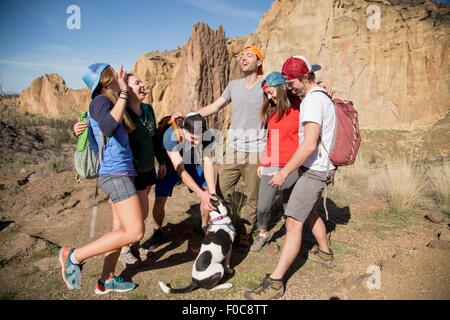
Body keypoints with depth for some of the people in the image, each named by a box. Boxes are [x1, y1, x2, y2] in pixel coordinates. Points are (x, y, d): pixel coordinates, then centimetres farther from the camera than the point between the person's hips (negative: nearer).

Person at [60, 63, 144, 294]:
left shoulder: (109, 101, 17)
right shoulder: (100, 100, -10)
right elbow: (108, 127, -31)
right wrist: (123, 93, -23)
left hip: (120, 174, 10)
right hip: (116, 173, -10)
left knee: (121, 230, 13)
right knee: (135, 232, -12)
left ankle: (107, 281, 23)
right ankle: (74, 256, -2)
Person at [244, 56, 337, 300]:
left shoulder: (313, 100, -19)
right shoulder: (322, 96, 13)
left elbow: (309, 145, -26)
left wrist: (284, 172, -22)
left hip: (313, 170, -11)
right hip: (319, 168, 11)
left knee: (293, 223, -11)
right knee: (309, 212, 26)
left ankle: (275, 283, -8)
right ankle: (325, 253, 44)